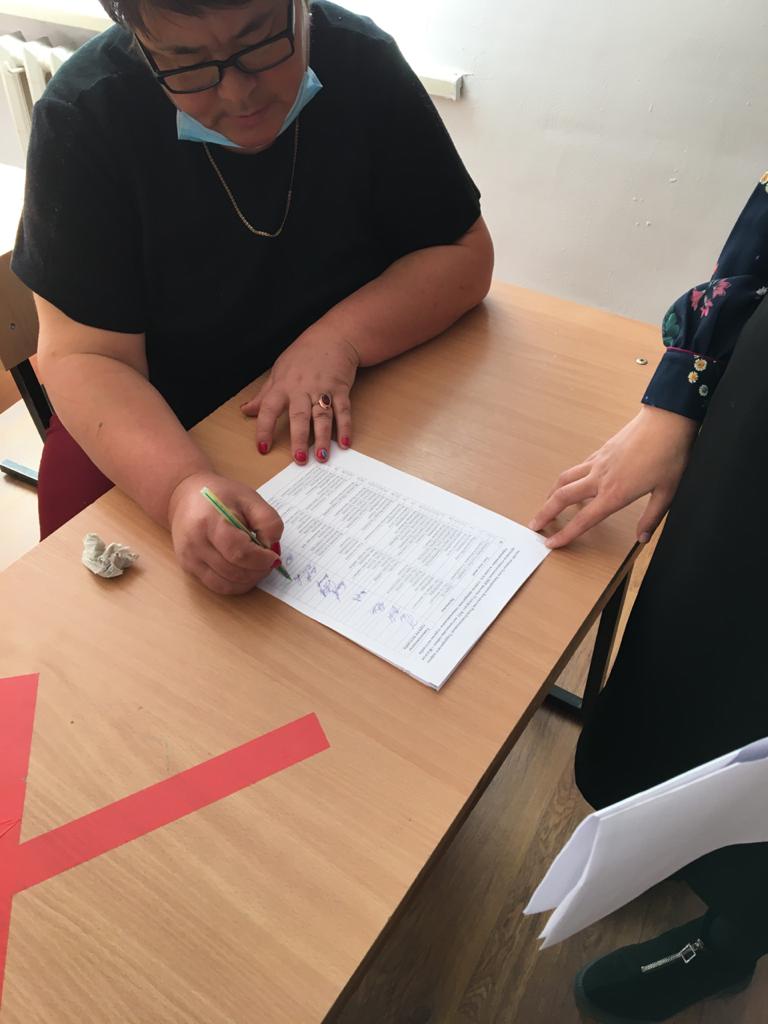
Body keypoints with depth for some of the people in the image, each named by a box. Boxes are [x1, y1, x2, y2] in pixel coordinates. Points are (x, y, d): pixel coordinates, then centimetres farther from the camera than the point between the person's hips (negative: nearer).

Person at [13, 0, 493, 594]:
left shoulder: (363, 63, -10)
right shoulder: (84, 116, -16)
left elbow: (465, 256, -8)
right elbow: (83, 355, -21)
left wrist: (342, 337, -25)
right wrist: (183, 487, -40)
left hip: (334, 411, 2)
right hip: (157, 422, 0)